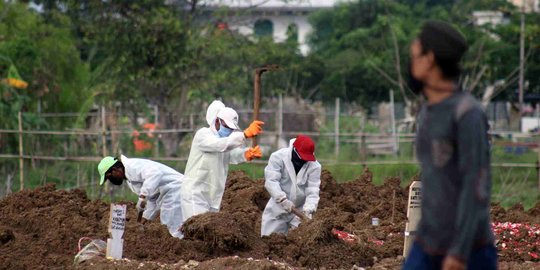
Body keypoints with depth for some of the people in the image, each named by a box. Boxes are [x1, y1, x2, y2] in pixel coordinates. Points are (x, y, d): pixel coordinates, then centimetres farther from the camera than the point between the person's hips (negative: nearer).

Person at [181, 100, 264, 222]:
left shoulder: (225, 140, 15)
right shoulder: (203, 134, -8)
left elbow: (234, 155, -5)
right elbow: (220, 145, -29)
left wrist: (247, 154, -28)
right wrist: (245, 134, -41)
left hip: (213, 198, 8)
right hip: (195, 195, -8)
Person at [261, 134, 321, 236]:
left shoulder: (314, 166, -10)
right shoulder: (278, 157, -14)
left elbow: (313, 191, -16)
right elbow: (271, 181, -21)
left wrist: (308, 208, -33)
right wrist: (283, 199, -33)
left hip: (300, 210, 1)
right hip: (277, 209, -1)